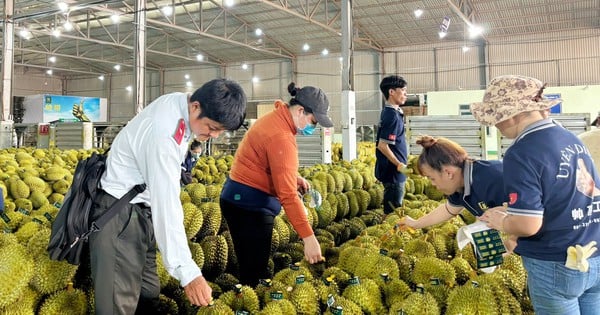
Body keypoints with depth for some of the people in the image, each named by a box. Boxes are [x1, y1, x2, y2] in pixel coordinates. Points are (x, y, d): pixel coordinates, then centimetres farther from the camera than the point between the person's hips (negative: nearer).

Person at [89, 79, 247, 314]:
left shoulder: (179, 101, -2)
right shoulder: (163, 134, -31)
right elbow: (166, 205, -34)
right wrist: (187, 272, -35)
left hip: (142, 208, 9)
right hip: (118, 214, -9)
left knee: (147, 295, 14)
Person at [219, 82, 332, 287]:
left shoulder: (274, 119, 7)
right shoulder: (282, 138, -23)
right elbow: (288, 195, -27)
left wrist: (294, 177, 4)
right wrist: (308, 237, -26)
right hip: (250, 205, -10)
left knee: (250, 268, 15)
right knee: (256, 272, -4)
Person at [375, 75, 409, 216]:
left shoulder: (390, 112, 10)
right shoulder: (392, 115, -19)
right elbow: (382, 145, -24)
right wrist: (400, 165, -18)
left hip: (392, 171, 10)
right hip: (393, 172, -10)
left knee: (391, 209, 19)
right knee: (393, 211, 0)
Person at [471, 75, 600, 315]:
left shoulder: (521, 153, -20)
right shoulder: (571, 139, 5)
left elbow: (528, 224, -24)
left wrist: (500, 222, -3)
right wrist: (512, 211, 19)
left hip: (556, 266, -7)